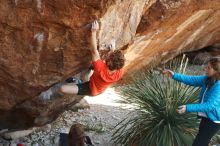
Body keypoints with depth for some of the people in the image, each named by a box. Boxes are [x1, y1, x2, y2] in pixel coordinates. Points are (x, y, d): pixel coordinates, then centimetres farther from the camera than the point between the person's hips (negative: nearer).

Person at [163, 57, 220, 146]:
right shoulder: (207, 79, -1)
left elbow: (210, 105, -32)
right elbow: (192, 80, 1)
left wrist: (188, 108, -36)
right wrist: (174, 75, -11)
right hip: (206, 117, 9)